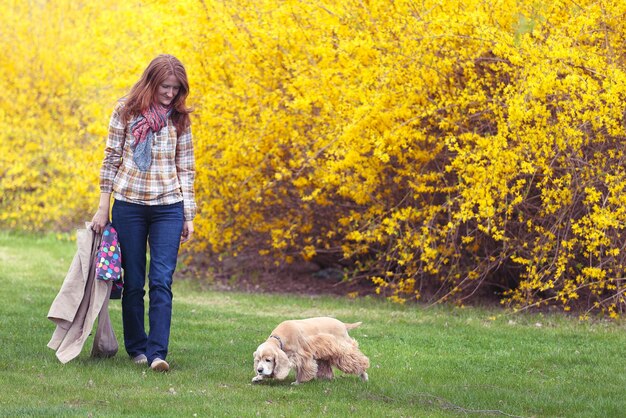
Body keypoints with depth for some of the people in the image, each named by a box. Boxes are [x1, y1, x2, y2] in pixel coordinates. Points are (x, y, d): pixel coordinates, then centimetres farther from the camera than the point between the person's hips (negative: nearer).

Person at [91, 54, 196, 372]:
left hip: (168, 207, 0)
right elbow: (111, 158, 4)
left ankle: (157, 352, -12)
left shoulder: (179, 118, 6)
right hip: (128, 205, 0)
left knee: (161, 281, -9)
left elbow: (186, 168, 9)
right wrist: (103, 208, 1)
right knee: (133, 282, 5)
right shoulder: (126, 110, 2)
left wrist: (188, 215, 6)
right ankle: (136, 347, 18)